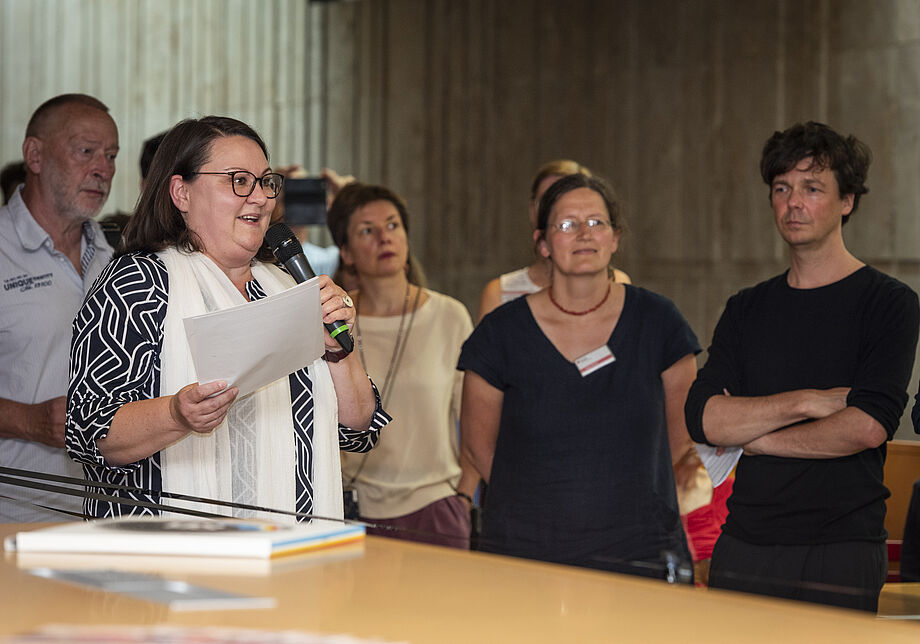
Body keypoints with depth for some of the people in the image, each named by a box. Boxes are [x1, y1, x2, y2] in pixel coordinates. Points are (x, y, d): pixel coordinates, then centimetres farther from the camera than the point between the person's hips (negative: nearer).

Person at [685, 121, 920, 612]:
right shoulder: (746, 309, 14)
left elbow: (867, 427, -15)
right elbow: (703, 419, 0)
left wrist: (751, 438, -5)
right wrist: (808, 402, -11)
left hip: (839, 553, -4)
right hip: (742, 547, 4)